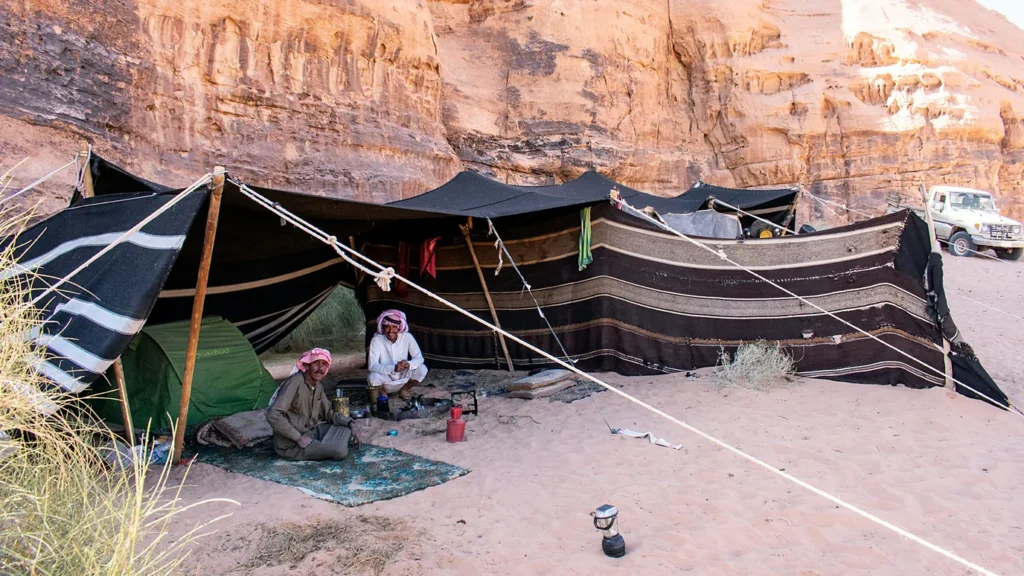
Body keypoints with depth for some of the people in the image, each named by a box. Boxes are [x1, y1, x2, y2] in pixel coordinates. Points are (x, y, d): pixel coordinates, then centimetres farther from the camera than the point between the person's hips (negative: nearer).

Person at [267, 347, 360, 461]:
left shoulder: (318, 387, 5)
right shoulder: (295, 383, -23)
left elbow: (328, 413, 14)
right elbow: (273, 415, -30)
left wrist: (350, 423, -2)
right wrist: (299, 438, -25)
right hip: (291, 444, -9)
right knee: (340, 451, -22)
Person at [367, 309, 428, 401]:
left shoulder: (407, 337, -14)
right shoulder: (377, 340, -20)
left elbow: (419, 358, -14)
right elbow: (372, 365, -27)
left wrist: (408, 364, -37)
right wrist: (393, 368, -42)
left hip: (403, 379, 2)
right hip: (385, 380, -2)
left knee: (422, 369, -21)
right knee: (373, 377, -33)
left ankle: (404, 389, 7)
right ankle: (381, 391, 4)